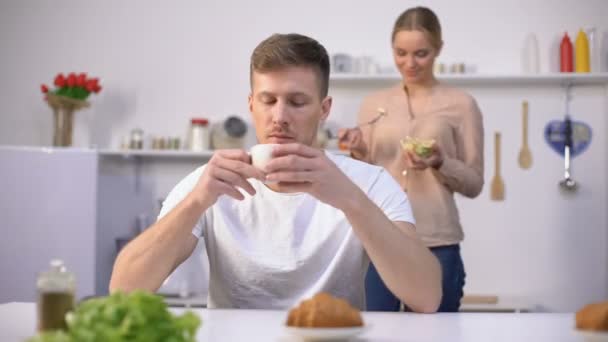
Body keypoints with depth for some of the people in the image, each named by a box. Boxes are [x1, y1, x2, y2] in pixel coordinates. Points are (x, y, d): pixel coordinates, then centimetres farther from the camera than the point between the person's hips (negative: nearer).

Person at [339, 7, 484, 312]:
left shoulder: (461, 104, 1)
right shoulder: (373, 103, 9)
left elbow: (474, 184, 3)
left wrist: (440, 163, -15)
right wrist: (358, 153, -8)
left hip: (436, 245, -2)